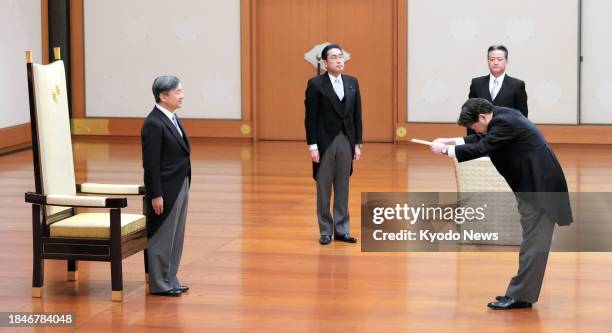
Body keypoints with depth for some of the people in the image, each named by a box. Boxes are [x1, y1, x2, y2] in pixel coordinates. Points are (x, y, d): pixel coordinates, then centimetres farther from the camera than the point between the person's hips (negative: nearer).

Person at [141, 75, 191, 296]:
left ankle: (170, 280, 24)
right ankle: (158, 284, 11)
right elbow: (151, 163, -19)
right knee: (161, 238, 2)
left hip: (180, 187, 9)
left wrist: (184, 187, 15)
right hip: (165, 191, -9)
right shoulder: (153, 124, -17)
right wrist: (156, 195, -19)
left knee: (175, 238, 15)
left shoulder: (172, 119, 11)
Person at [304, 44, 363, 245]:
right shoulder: (316, 84, -6)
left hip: (346, 141, 4)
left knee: (342, 188, 8)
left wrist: (358, 143, 5)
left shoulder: (352, 82, 7)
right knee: (324, 188, 4)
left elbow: (357, 114, 9)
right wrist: (312, 146, -12)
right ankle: (326, 231, 11)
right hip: (325, 141, -4)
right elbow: (310, 117, -8)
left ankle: (341, 230, 13)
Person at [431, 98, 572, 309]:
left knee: (533, 243, -7)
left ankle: (520, 296, -5)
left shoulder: (505, 122, -20)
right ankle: (522, 293, 19)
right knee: (532, 242, 13)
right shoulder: (502, 116, 9)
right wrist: (450, 141, 14)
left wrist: (445, 149, -10)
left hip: (540, 186, -11)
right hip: (532, 184, 11)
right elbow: (481, 140, 22)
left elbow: (480, 149, -22)